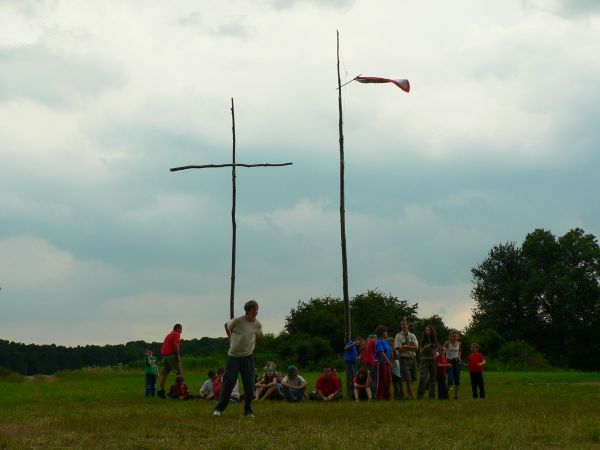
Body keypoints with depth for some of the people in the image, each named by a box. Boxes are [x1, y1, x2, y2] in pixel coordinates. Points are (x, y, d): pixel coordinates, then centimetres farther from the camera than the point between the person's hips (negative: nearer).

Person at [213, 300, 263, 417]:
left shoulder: (257, 325, -4)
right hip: (233, 356, -2)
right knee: (228, 383, 0)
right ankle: (219, 408, 9)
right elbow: (227, 325, 8)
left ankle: (248, 410, 12)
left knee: (249, 385, 1)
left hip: (248, 356, 2)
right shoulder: (238, 321, -13)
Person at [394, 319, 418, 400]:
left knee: (411, 379, 6)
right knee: (408, 380, -9)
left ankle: (408, 395, 14)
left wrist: (406, 346, -12)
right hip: (404, 359, -4)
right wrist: (411, 347, -7)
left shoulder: (412, 336, 12)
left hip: (412, 358, 4)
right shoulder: (398, 336, 0)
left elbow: (416, 347, 0)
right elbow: (399, 349, -9)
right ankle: (412, 396, -10)